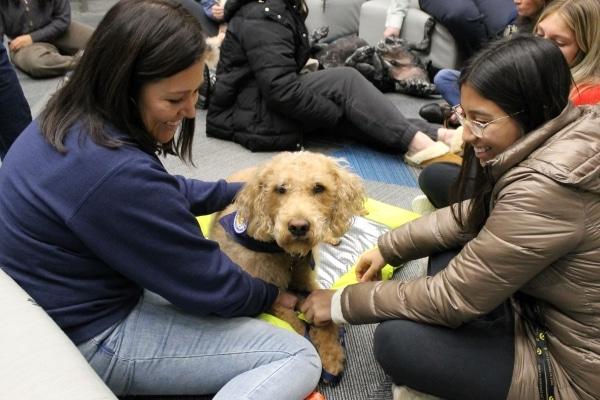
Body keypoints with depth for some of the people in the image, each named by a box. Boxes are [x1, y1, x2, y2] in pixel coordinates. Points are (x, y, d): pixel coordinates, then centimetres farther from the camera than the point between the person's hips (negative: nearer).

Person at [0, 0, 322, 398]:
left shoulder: (71, 119, -3)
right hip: (91, 341, -9)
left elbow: (162, 193, 14)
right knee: (299, 358, -11)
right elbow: (210, 287, -21)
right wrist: (273, 296, -2)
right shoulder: (116, 173, -34)